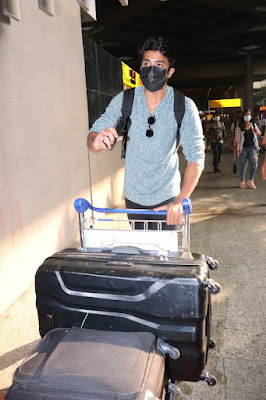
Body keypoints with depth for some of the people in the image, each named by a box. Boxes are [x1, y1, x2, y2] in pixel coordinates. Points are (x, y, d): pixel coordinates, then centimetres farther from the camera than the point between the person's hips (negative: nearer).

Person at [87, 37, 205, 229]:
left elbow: (196, 157, -18)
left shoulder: (184, 107, -14)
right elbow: (94, 132, -8)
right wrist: (97, 141, -35)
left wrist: (180, 202, -30)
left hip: (166, 197, -2)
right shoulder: (124, 100, -8)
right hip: (133, 196, 2)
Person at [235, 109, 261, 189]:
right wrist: (237, 150, -11)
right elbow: (237, 139, -5)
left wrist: (257, 131, -4)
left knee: (254, 163, -13)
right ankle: (242, 182, 18)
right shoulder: (239, 126, -1)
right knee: (243, 165, 5)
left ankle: (250, 180, 2)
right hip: (243, 148, -2)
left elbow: (259, 134, 21)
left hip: (252, 147, 2)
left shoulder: (253, 125, 10)